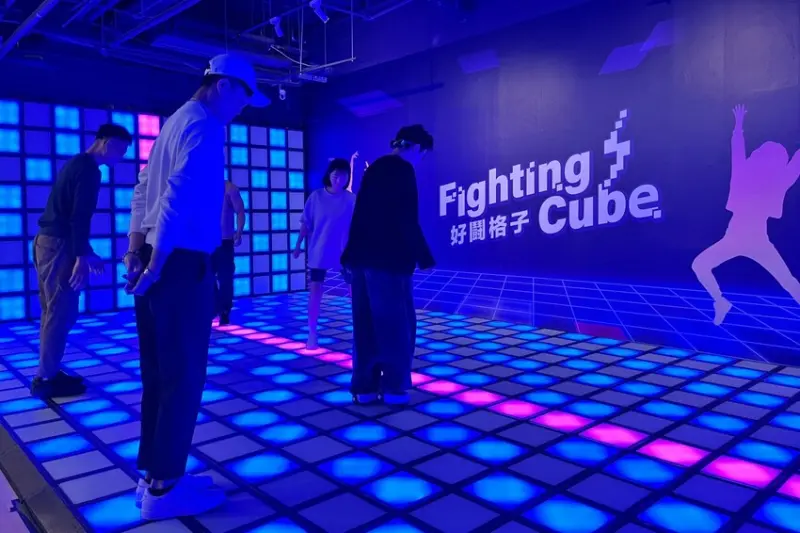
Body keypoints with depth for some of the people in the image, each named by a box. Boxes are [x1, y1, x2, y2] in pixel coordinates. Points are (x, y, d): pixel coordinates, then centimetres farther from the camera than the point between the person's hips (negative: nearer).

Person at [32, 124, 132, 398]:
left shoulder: (76, 164, 19)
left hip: (47, 241, 10)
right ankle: (46, 380, 1)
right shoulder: (89, 170, -12)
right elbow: (79, 218, -20)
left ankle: (49, 373, 21)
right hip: (58, 245, -10)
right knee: (61, 314, -5)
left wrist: (87, 252, 25)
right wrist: (82, 257, -21)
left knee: (53, 312, 14)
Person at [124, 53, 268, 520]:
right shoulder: (205, 127, -10)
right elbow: (181, 195, -21)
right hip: (182, 266, -10)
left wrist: (136, 249, 16)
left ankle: (154, 474, 25)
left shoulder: (175, 122, 20)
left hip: (158, 263, 10)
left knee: (158, 375, 14)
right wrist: (158, 263, -18)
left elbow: (144, 190, 20)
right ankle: (165, 486, 9)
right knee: (182, 377, -1)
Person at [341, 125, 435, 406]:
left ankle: (364, 387, 15)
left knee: (366, 325, 10)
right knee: (397, 324, 4)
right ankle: (394, 387, 11)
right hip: (388, 259, -8)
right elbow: (407, 221, -15)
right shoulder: (403, 171, -9)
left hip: (363, 257, 8)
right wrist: (424, 257, -7)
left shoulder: (374, 168, 16)